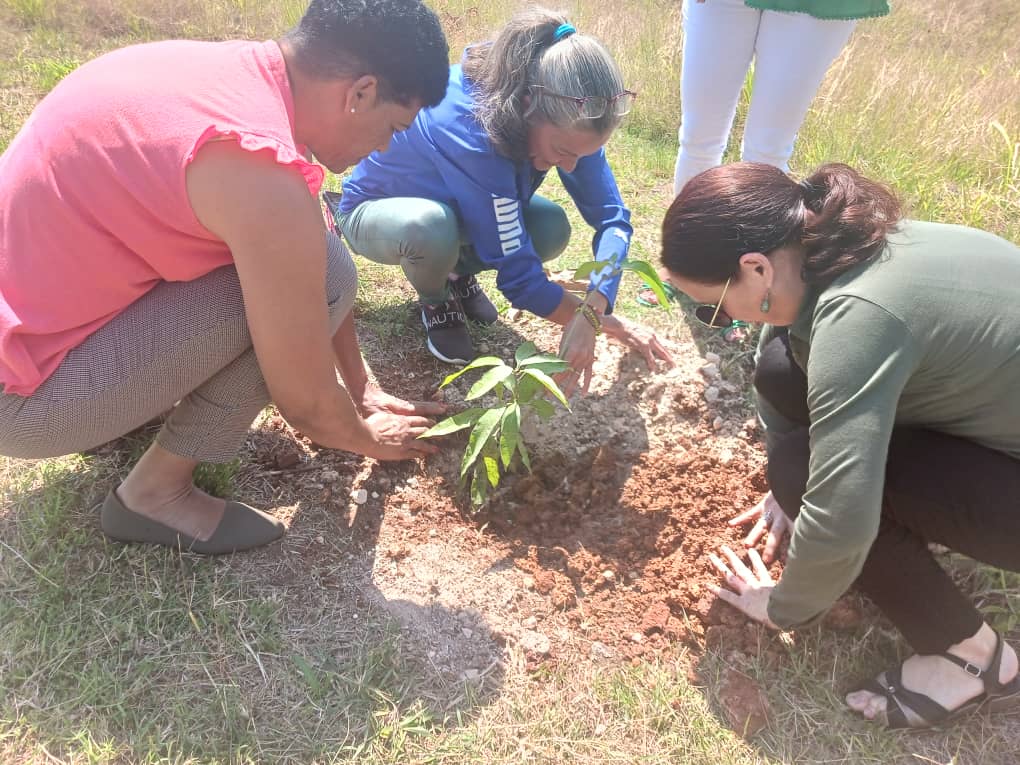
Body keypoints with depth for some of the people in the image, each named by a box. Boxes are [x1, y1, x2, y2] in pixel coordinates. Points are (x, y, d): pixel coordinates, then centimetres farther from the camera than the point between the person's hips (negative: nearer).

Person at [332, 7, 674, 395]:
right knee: (431, 227, -39)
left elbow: (611, 217, -22)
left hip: (455, 206, 5)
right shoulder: (469, 131, -41)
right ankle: (435, 302, -4)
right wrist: (599, 319, -28)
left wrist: (591, 312, -38)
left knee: (552, 229, -20)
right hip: (376, 210, -5)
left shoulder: (562, 116, -23)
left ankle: (458, 272, 9)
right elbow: (517, 274, -36)